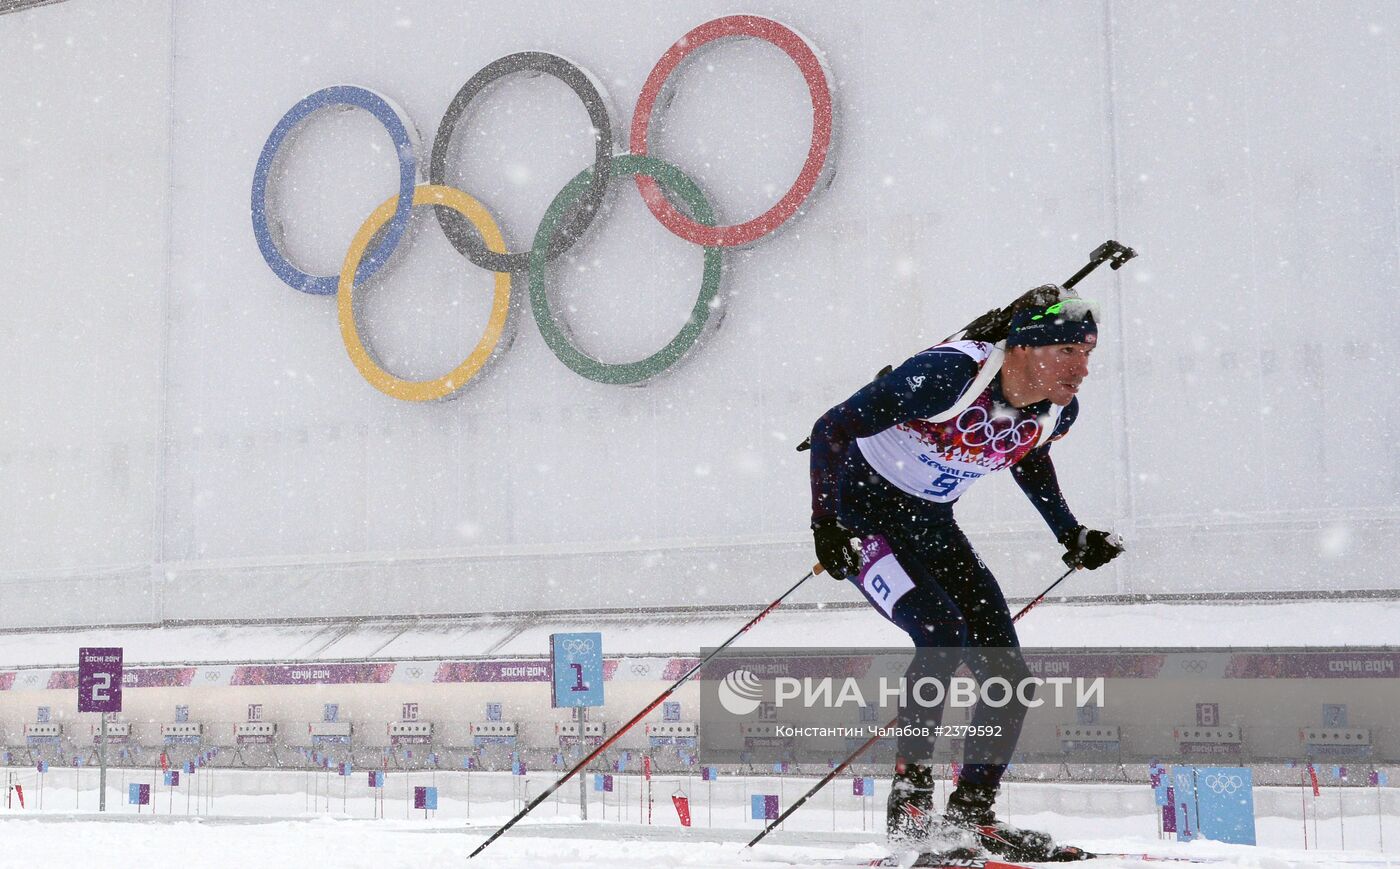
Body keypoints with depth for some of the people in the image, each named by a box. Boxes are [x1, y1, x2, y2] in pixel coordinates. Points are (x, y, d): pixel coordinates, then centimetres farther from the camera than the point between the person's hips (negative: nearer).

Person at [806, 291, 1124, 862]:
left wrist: (1070, 535, 11)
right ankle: (910, 799, -10)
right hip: (860, 512, -7)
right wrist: (824, 522, -27)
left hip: (931, 526, 7)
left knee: (1008, 676, -2)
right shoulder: (951, 373, -30)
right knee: (943, 634, -26)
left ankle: (971, 816, 12)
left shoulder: (1057, 412, -9)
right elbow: (831, 429, -22)